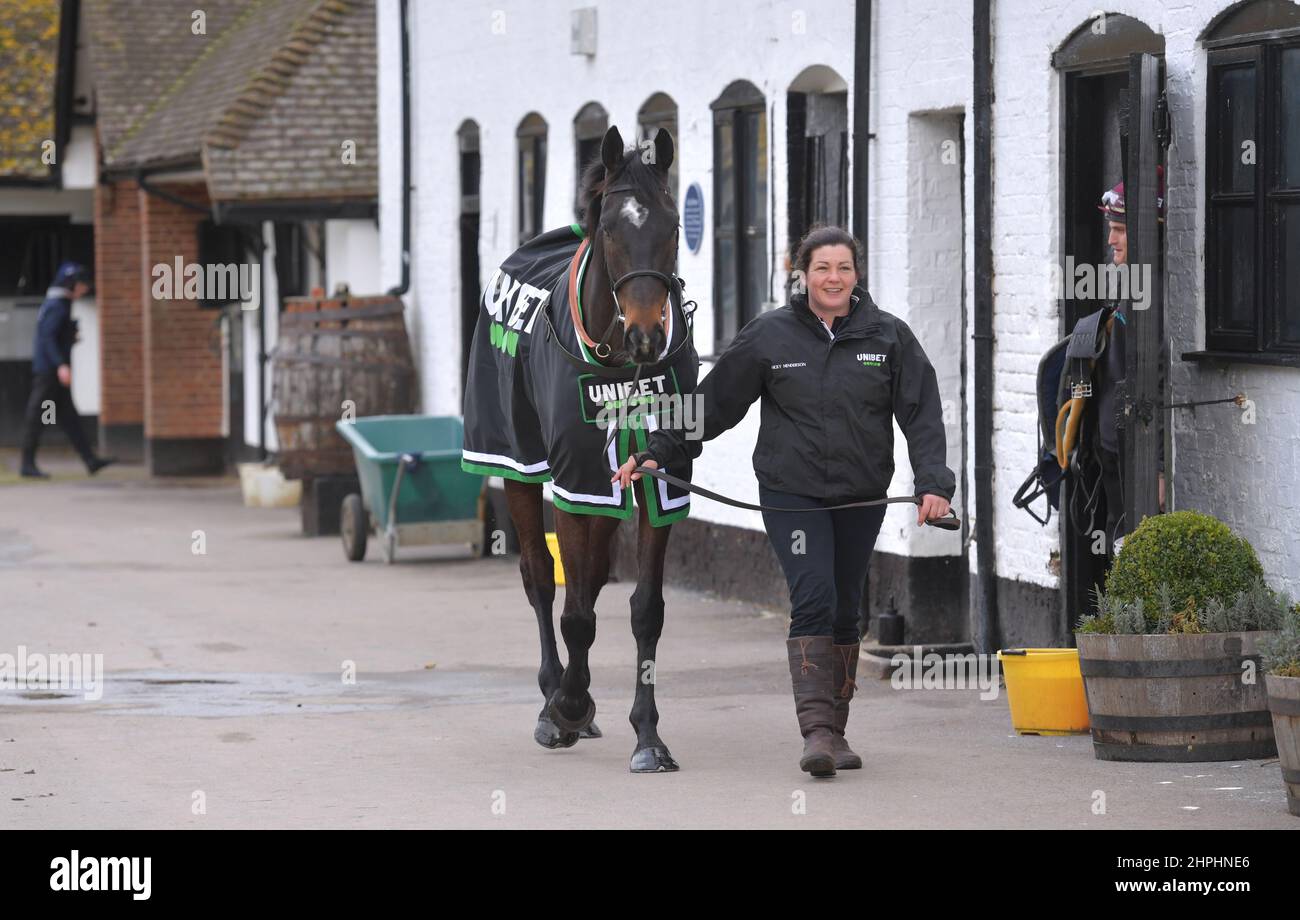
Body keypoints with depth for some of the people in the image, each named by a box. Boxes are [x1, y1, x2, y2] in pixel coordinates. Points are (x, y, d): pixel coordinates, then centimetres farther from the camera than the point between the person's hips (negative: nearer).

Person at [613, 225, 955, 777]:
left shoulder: (889, 337, 2)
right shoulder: (770, 336, -1)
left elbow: (922, 414, -1)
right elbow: (711, 402, 5)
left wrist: (933, 483, -14)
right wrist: (657, 454, 3)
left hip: (862, 497, 3)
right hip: (791, 494, -2)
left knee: (845, 610, 10)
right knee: (813, 600, -17)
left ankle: (835, 732, 20)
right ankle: (817, 729, -22)